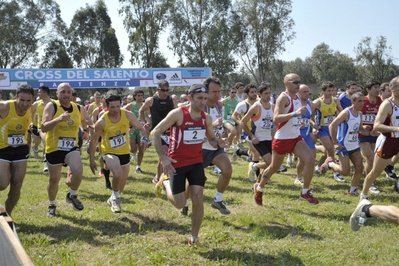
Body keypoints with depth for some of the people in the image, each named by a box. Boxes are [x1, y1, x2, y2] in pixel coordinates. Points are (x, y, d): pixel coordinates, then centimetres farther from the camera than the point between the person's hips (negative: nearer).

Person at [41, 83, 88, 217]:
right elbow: (43, 127, -21)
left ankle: (72, 196, 5)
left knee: (78, 171, -24)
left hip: (72, 148, 2)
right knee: (54, 180, 11)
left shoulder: (78, 108, 3)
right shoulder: (51, 106, -10)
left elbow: (84, 124, 23)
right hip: (54, 149, -2)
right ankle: (52, 204, 37)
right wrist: (58, 119, -37)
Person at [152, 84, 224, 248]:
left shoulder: (207, 118, -1)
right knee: (180, 204, 1)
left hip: (197, 162, 4)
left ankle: (194, 238, 10)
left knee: (198, 200, -6)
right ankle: (165, 182, 32)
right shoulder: (178, 114, -17)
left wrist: (218, 143, -11)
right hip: (177, 163, -4)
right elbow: (155, 133, -14)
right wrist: (163, 157, -22)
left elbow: (211, 139, 14)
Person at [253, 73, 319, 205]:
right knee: (274, 168, 10)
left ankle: (305, 192, -2)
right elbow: (275, 119, -30)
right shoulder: (283, 98, -17)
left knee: (310, 160, -14)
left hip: (296, 138, 7)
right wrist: (294, 114, -38)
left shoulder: (297, 98, 9)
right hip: (282, 139, -7)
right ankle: (259, 188, 36)